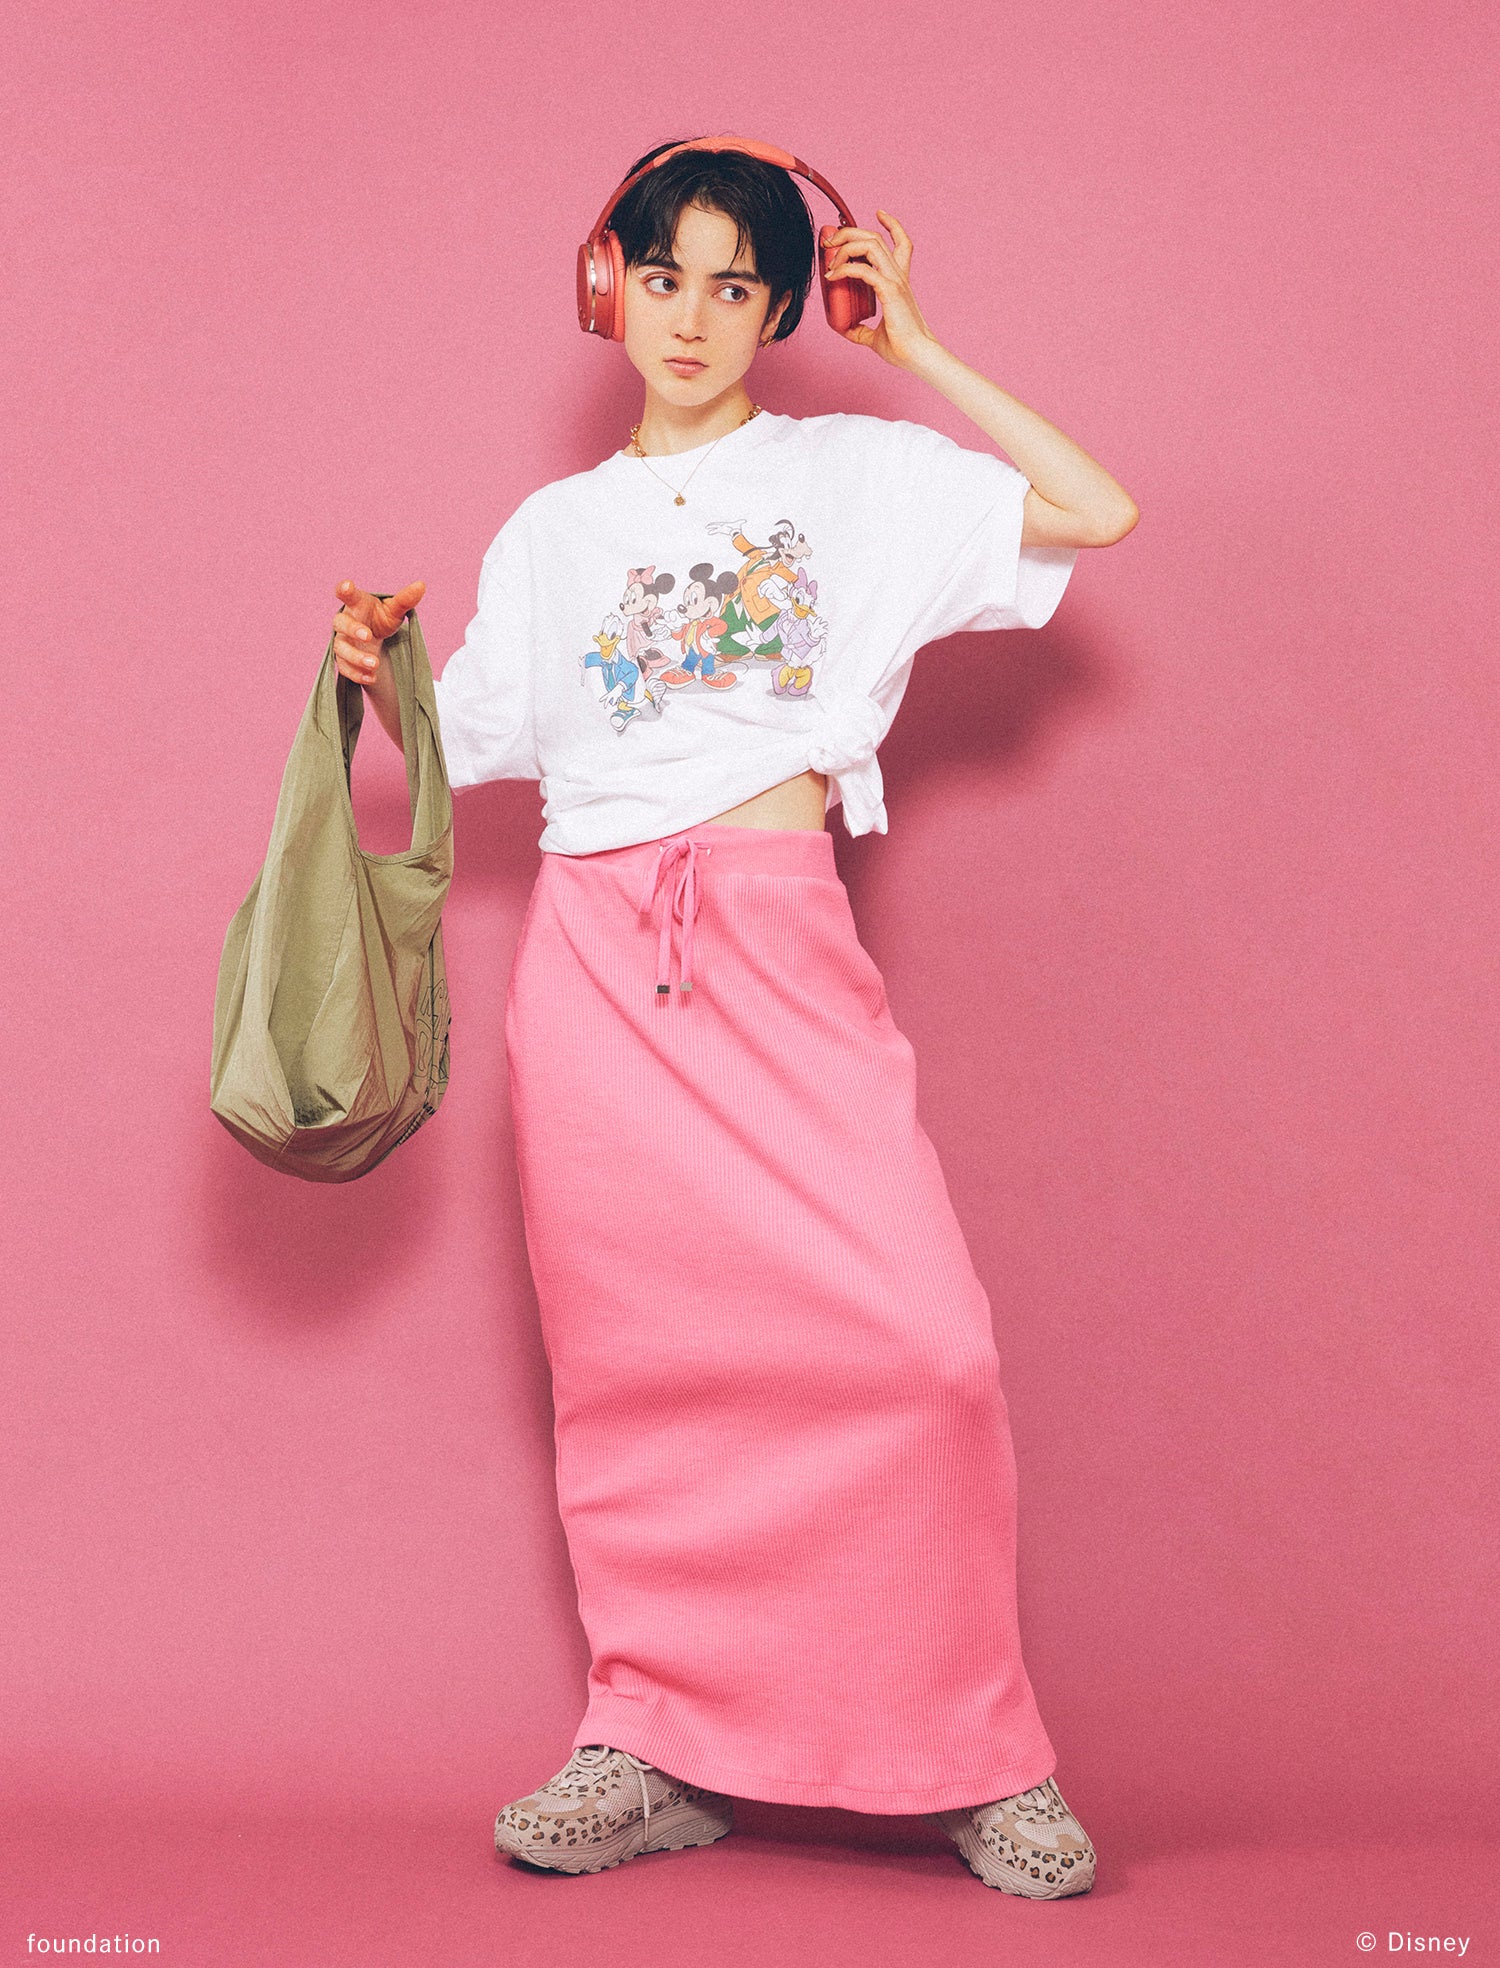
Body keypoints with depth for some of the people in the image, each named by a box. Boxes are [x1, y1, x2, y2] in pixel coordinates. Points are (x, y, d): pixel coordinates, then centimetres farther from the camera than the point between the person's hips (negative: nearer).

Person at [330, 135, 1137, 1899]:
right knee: (636, 1370, 1)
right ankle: (660, 1750, 14)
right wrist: (379, 676, 2)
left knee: (921, 1346, -14)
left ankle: (973, 1754, 3)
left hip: (786, 952, -2)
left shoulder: (858, 474, 13)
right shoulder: (550, 533, 19)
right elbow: (466, 749, 22)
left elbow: (1099, 513, 2)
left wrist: (916, 353, 7)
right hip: (593, 958, 2)